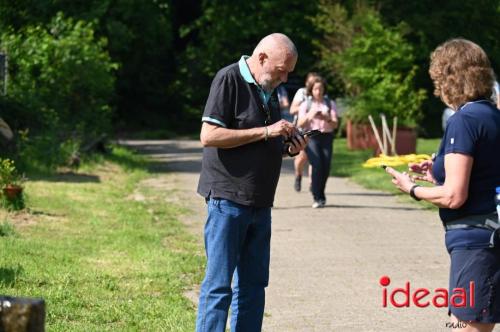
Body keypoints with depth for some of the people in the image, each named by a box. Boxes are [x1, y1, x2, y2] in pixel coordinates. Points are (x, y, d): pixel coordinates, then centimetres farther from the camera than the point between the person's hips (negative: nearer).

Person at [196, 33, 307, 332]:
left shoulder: (269, 89, 16)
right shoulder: (229, 79, -9)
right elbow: (208, 136, -18)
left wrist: (290, 148, 4)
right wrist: (265, 132, -19)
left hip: (260, 203, 8)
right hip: (228, 198, -8)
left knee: (253, 284, 9)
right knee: (219, 283, -7)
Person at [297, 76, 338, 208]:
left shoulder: (330, 104, 11)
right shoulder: (306, 105, 9)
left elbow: (335, 124, 3)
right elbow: (300, 124, 1)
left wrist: (327, 119, -17)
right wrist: (310, 115, -17)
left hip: (326, 136, 2)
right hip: (311, 137, -2)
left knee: (326, 167, -7)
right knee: (317, 165, -19)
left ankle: (320, 195, 16)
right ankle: (318, 198, -13)